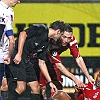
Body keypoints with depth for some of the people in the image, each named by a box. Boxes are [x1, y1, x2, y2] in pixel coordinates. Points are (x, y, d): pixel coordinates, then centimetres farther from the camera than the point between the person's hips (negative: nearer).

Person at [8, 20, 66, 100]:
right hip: (16, 56, -10)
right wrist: (19, 54, -24)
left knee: (36, 88, 7)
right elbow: (23, 34, -18)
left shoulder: (45, 43, 19)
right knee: (21, 87, -17)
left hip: (26, 60, 10)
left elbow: (41, 63, 23)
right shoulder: (41, 29, -6)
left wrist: (50, 82, 22)